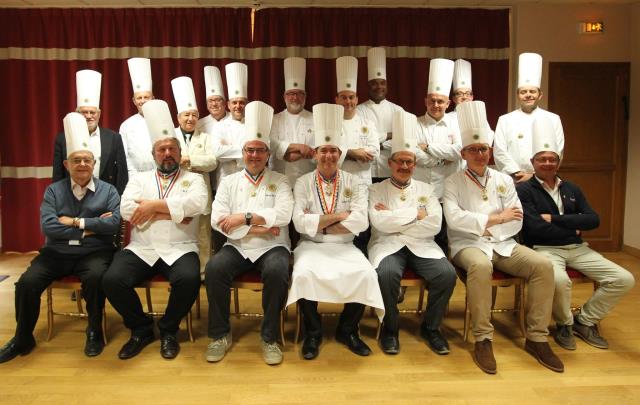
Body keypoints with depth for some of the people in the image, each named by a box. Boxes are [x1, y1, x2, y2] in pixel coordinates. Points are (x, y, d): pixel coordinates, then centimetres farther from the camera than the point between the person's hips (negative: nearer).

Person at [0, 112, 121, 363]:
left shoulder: (108, 191, 2)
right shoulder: (53, 191, 6)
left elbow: (114, 224, -13)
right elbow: (48, 227, -8)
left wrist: (75, 222, -13)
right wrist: (89, 228, -13)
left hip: (94, 253, -3)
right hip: (56, 253, 3)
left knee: (95, 277, -33)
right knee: (26, 283, -16)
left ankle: (95, 332, -8)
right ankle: (23, 338, 10)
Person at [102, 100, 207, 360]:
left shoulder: (193, 179, 11)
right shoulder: (140, 180, 15)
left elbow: (196, 204, -13)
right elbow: (127, 210, -4)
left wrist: (154, 205, -12)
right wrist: (173, 212, -10)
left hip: (180, 249, -2)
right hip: (141, 249, 2)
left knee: (189, 279, -32)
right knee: (112, 280, -23)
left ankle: (168, 330, -1)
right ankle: (141, 329, 5)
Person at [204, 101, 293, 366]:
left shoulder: (279, 182, 7)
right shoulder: (228, 182, 11)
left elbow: (283, 215, -11)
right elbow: (218, 220, -2)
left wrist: (244, 217, -15)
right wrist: (256, 228, -12)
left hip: (272, 247, -1)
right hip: (238, 247, 2)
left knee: (277, 272, -33)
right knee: (214, 268, -27)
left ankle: (269, 337, -12)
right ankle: (220, 334, -6)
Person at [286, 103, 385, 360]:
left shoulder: (353, 183, 4)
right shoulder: (303, 183, 2)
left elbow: (361, 222, -10)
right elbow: (299, 223, -12)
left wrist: (319, 224, -13)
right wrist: (339, 216, -13)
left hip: (344, 247, 1)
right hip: (311, 246, -1)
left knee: (366, 274, -25)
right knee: (303, 274, -31)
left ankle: (347, 330, 1)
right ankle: (313, 332, -5)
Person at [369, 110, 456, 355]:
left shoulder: (426, 190, 13)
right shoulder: (376, 190, 7)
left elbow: (434, 225, -1)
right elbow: (380, 223, -11)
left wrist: (395, 219, -7)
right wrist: (416, 213, -7)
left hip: (421, 245, 3)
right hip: (388, 245, -2)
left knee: (446, 274, -24)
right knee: (387, 273, -34)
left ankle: (430, 327, 2)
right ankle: (389, 328, -8)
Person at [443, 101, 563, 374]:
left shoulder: (504, 181, 11)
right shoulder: (453, 182, 1)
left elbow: (515, 223, 4)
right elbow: (454, 218, -16)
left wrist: (478, 224, -7)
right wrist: (496, 219, -14)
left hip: (503, 244, 4)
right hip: (468, 245, -4)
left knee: (543, 265, -19)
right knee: (481, 266, -37)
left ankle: (536, 338, -7)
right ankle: (482, 339, -22)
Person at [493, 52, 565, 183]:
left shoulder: (553, 119, 10)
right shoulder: (505, 120, 9)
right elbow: (500, 151, 1)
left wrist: (534, 175, -8)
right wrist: (517, 174, -9)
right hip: (512, 182, 0)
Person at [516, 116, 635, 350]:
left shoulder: (571, 189, 14)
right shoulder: (524, 190, -4)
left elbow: (593, 220, 2)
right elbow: (536, 229, -16)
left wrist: (555, 219, -10)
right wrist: (573, 229, -4)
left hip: (578, 248, 6)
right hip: (544, 249, -6)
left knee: (624, 280, -7)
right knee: (560, 280, -36)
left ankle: (585, 321, 13)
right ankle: (564, 324, -3)